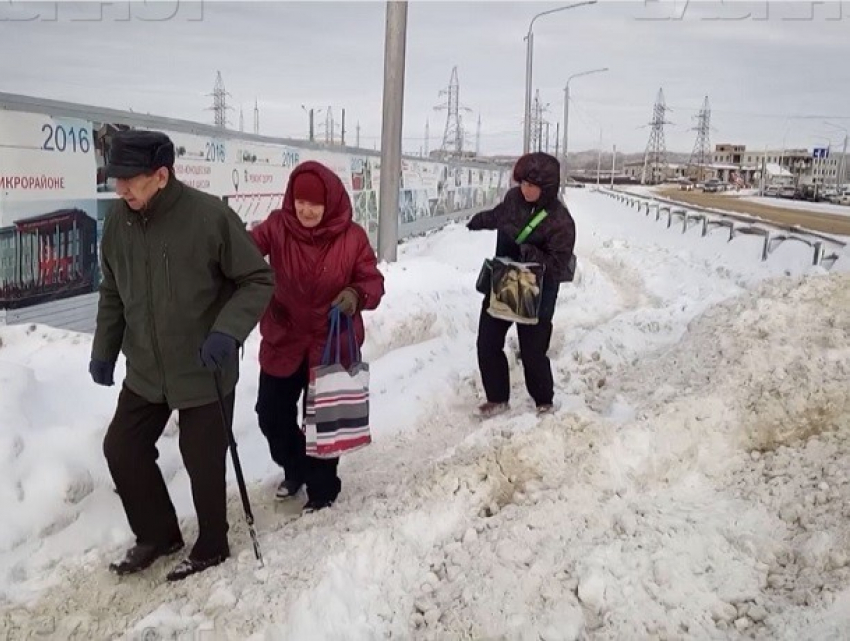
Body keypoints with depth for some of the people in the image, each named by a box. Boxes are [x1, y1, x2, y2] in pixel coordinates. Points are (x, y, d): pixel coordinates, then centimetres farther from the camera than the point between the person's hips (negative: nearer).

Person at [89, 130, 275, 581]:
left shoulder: (210, 216, -21)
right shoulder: (118, 221, -3)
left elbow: (258, 281, -14)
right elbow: (112, 293, 11)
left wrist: (227, 331, -27)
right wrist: (104, 350, 11)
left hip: (205, 371, -6)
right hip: (145, 371, 6)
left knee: (202, 461, 7)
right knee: (121, 448, 12)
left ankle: (211, 547, 32)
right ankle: (157, 534, 36)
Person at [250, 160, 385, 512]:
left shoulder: (352, 237, -13)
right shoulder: (277, 227, -10)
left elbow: (373, 282, -6)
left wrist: (356, 295, -28)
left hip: (332, 346, -2)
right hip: (281, 341, 3)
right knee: (271, 415, 14)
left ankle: (322, 486, 33)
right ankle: (295, 468, 44)